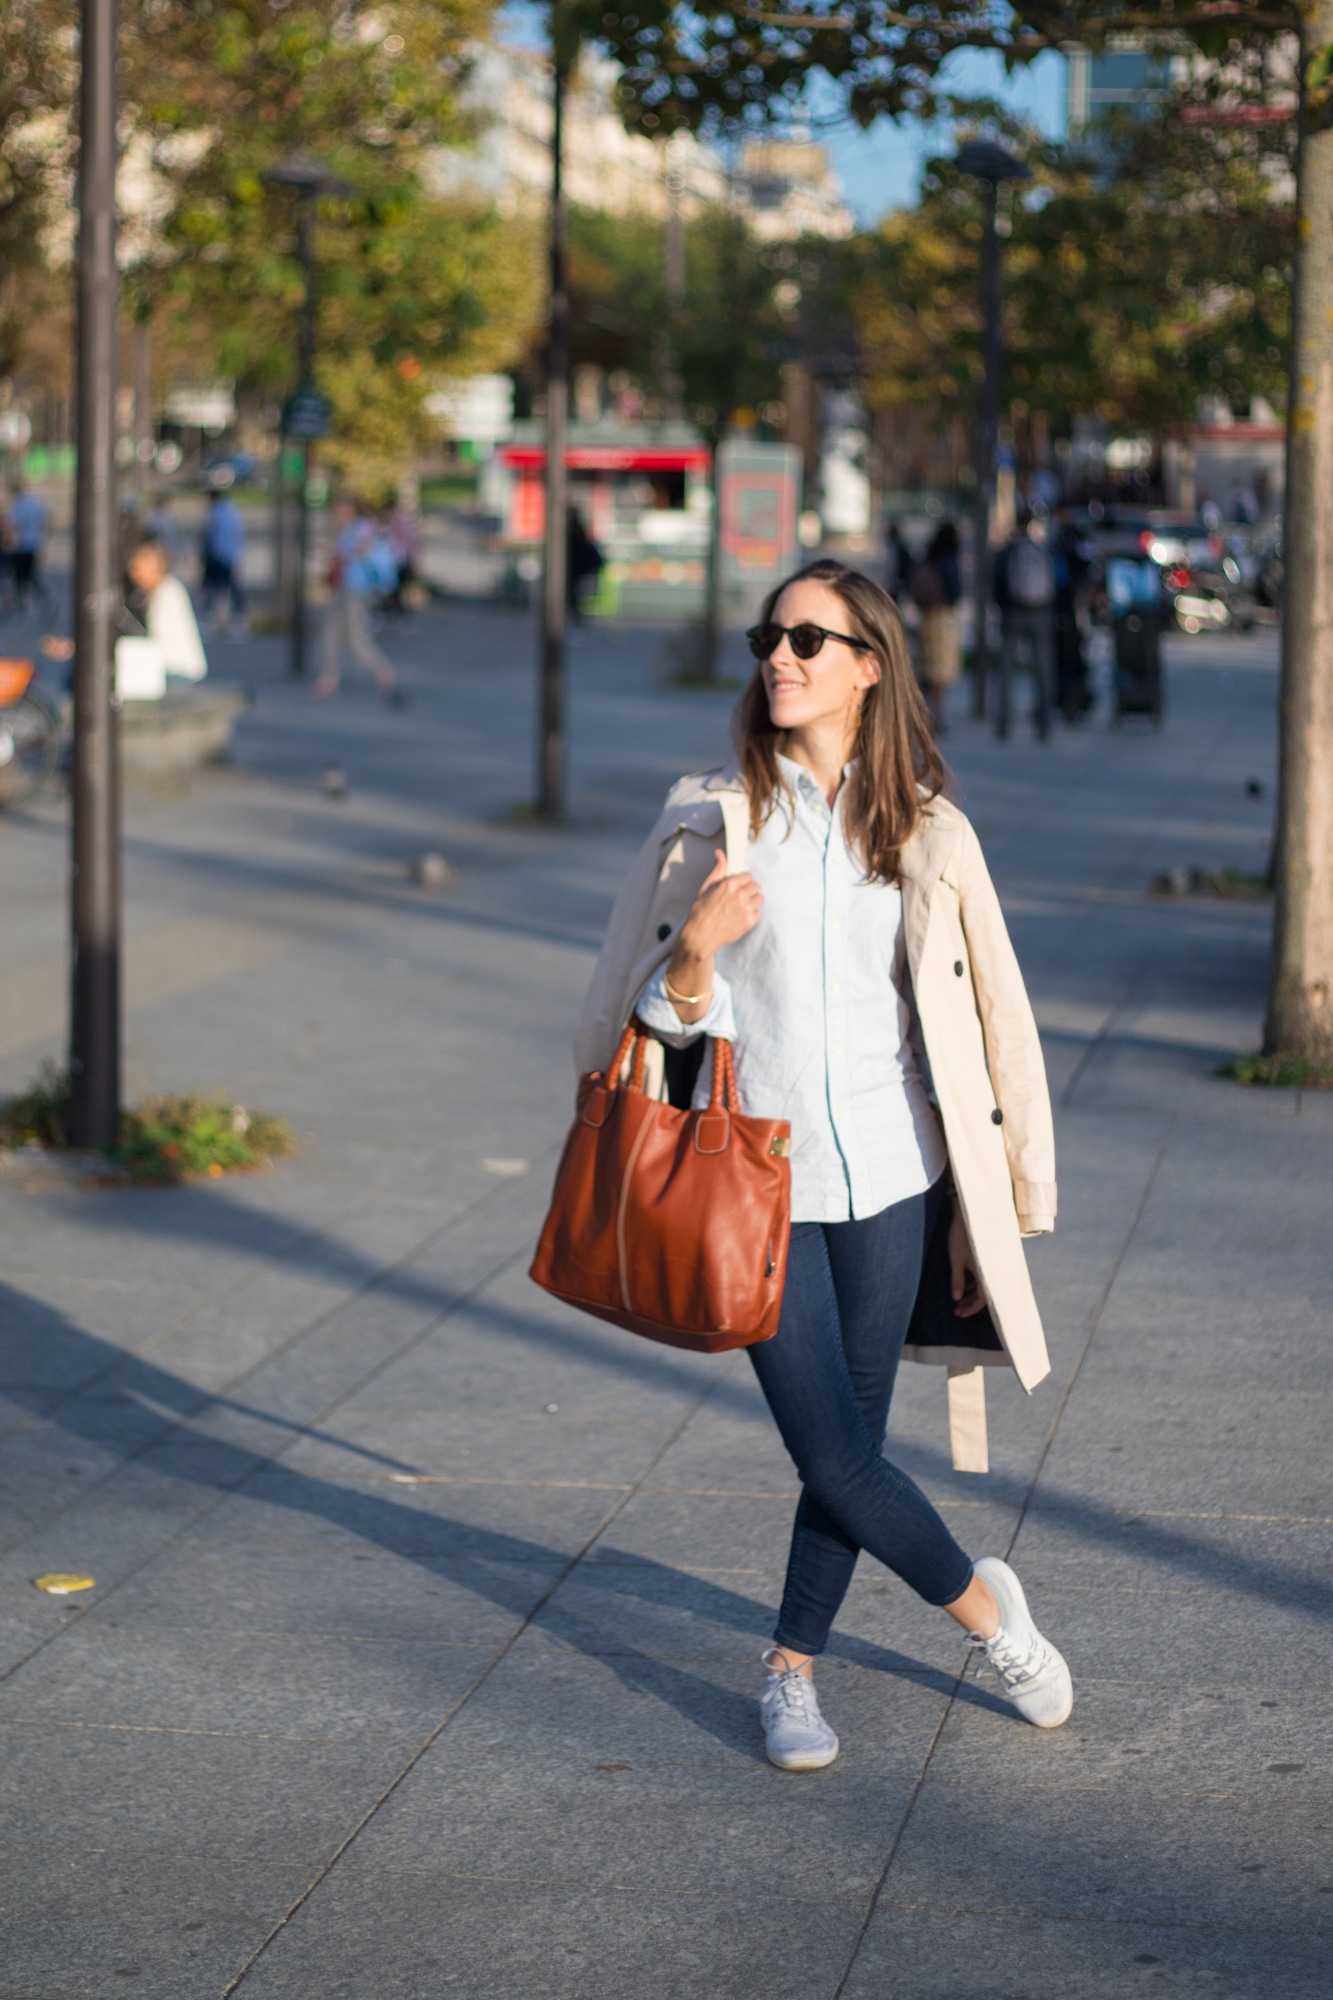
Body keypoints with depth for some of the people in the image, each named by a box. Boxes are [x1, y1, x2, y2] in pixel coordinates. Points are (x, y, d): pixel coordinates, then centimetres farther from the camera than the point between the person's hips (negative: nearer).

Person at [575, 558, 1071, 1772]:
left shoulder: (924, 832, 2)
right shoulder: (713, 820, -1)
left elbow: (983, 1009, 9)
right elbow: (670, 1016, 2)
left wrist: (999, 1194, 9)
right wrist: (696, 948, -20)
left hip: (889, 1180, 1)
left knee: (850, 1444, 7)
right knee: (836, 1459, -5)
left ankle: (793, 1669, 28)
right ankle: (984, 1608, 20)